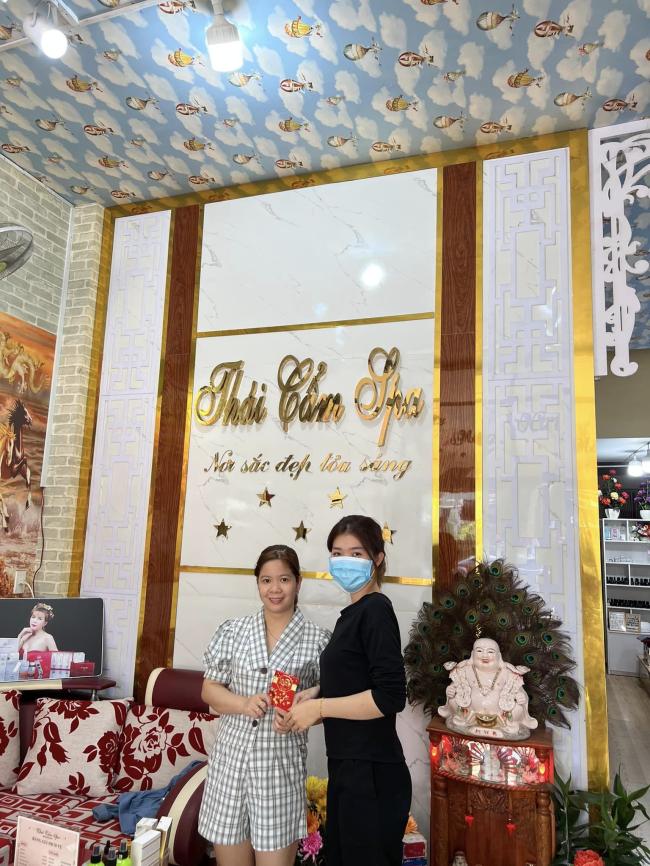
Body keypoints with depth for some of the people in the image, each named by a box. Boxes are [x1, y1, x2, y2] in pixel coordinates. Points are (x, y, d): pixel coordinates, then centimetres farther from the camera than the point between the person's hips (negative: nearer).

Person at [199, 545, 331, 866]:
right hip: (231, 760, 2)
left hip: (282, 766, -2)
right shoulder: (232, 631, 2)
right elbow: (209, 689, 4)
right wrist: (244, 703, -14)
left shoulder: (318, 640, -3)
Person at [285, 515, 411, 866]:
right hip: (349, 770, 9)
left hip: (372, 775, -9)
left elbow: (390, 697, -24)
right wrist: (306, 707, 2)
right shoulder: (353, 612, 10)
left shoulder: (375, 610, -16)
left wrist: (319, 707, -17)